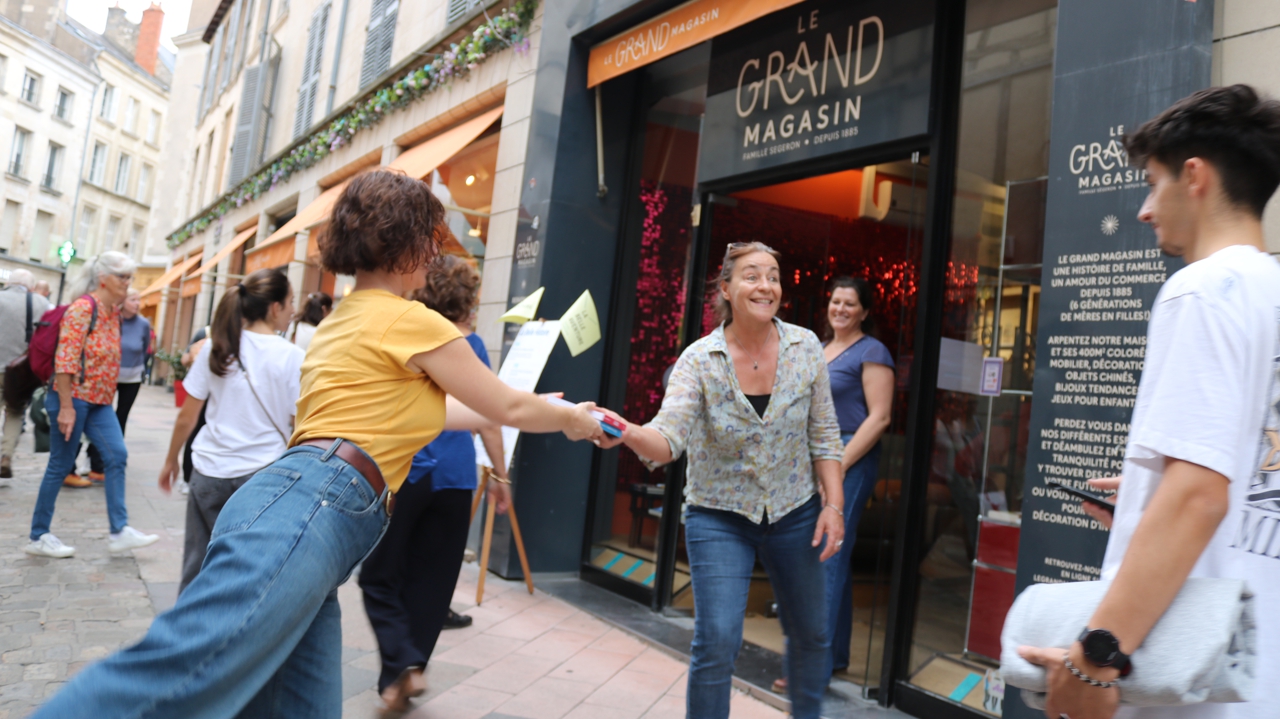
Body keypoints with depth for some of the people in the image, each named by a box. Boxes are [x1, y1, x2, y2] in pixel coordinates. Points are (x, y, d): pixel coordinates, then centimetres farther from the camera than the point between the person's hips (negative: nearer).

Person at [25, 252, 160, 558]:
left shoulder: (114, 312, 10)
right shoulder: (83, 308, -15)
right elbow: (65, 359, -20)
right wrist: (66, 406, -22)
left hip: (99, 400, 8)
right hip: (74, 397, -8)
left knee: (117, 456, 0)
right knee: (61, 465, 2)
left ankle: (119, 531, 3)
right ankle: (39, 537, 16)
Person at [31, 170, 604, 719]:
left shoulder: (344, 319, 27)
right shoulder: (414, 322, 1)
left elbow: (429, 408, 38)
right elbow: (510, 408, 10)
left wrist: (537, 410, 45)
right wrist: (570, 419, 29)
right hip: (313, 509, -10)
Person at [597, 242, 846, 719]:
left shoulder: (805, 347, -7)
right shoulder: (698, 360, -15)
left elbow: (824, 434, -1)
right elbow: (669, 437, -27)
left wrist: (833, 504, -7)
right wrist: (630, 433, -48)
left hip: (795, 514, 3)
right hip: (719, 517, -3)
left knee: (812, 635, 18)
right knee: (716, 641, -10)